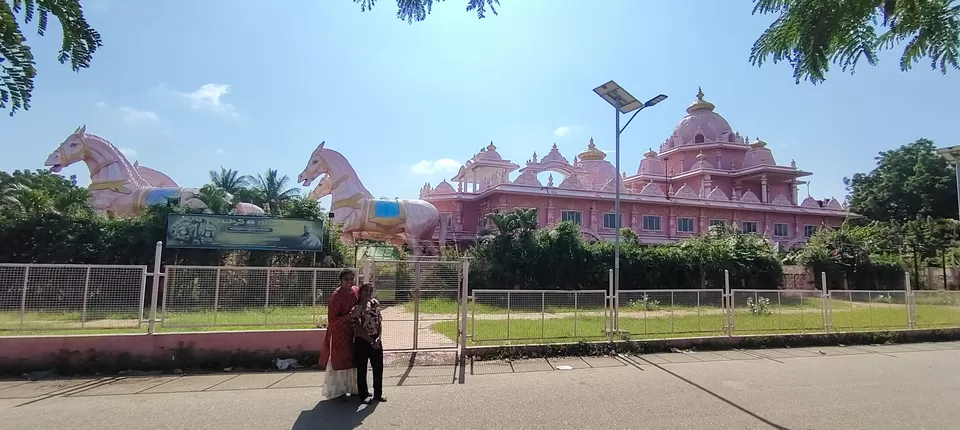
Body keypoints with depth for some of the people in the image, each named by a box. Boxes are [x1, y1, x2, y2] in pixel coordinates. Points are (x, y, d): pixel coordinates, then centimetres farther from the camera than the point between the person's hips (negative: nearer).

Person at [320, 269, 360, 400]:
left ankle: (353, 388, 30)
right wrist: (349, 316, -30)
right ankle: (337, 391, 20)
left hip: (352, 332, 7)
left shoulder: (356, 291, -1)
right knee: (338, 361, 5)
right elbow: (331, 319, -21)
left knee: (353, 359, 16)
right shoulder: (336, 296, -21)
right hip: (338, 333, -7)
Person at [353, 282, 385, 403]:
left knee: (378, 367, 10)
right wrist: (371, 341, -15)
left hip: (376, 340, 5)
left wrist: (378, 337, -7)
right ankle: (365, 394, 22)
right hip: (362, 341, -4)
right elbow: (359, 329, -14)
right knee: (362, 369, 7)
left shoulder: (375, 303, 3)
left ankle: (378, 393, 24)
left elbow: (380, 321, 6)